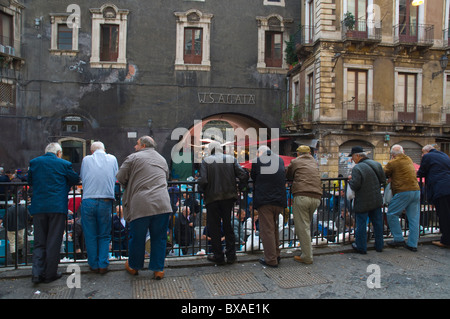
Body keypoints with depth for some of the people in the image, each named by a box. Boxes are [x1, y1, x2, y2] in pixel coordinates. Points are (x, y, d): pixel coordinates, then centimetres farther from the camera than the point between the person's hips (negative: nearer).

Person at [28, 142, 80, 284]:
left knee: (39, 242, 12)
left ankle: (37, 273, 4)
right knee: (54, 242, 6)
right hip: (57, 207, -3)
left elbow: (30, 182, 17)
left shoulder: (34, 162, 5)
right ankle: (50, 274, 12)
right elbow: (75, 179, 8)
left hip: (38, 207, 3)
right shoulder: (64, 164, -4)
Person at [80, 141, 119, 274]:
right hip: (106, 202, 0)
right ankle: (103, 265, 11)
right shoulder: (112, 159, 8)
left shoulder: (86, 159, 6)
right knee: (104, 236, 12)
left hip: (88, 201, 0)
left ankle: (94, 265, 18)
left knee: (90, 236, 11)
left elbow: (82, 177, 18)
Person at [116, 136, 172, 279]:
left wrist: (131, 185, 21)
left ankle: (133, 266, 31)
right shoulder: (162, 159, 20)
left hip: (140, 205, -3)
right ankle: (158, 269, 15)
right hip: (162, 204, 4)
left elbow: (120, 178, 3)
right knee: (159, 238, 11)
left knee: (137, 237, 13)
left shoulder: (133, 157, 3)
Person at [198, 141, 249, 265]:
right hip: (229, 197, 3)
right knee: (228, 225, 18)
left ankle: (218, 256, 15)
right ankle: (231, 255, 22)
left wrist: (201, 189, 4)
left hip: (212, 198, -3)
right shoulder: (231, 159, 2)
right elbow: (243, 176, -5)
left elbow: (203, 180, -16)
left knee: (214, 227, 10)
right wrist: (241, 185, 14)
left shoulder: (206, 161, -6)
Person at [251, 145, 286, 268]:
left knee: (267, 230, 1)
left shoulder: (257, 160, -2)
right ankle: (276, 254, 28)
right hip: (279, 199, 5)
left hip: (264, 200, -5)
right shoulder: (280, 159, 10)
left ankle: (271, 260, 5)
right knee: (274, 228, 20)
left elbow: (253, 177, 8)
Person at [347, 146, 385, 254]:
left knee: (361, 224, 5)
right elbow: (383, 180, 10)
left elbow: (355, 186, -24)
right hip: (377, 200, 7)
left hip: (363, 202, -7)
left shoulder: (357, 168, -20)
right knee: (377, 223, 16)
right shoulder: (377, 164, 3)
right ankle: (379, 245, 28)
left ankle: (361, 247, 15)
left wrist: (350, 179, -5)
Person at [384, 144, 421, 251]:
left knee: (391, 214, 4)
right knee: (413, 218, 9)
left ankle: (399, 239, 5)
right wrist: (392, 176, 18)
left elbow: (383, 175, 3)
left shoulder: (392, 163, -4)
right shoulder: (409, 160, 17)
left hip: (403, 192, -7)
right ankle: (413, 244, 14)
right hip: (416, 190, 7)